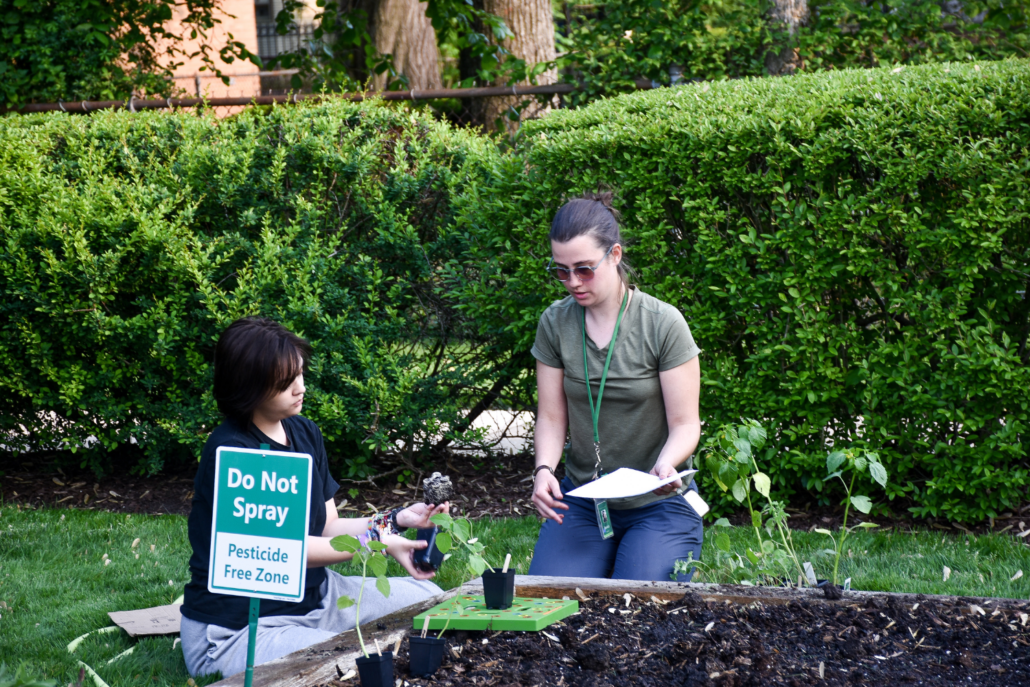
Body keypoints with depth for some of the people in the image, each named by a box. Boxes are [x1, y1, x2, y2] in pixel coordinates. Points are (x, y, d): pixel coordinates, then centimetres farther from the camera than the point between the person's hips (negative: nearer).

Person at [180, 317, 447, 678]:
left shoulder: (305, 432, 7)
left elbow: (327, 528, 7)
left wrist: (397, 520, -7)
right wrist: (378, 541, -21)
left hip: (312, 593, 9)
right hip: (238, 630, -9)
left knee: (427, 596, 6)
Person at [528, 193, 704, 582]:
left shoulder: (663, 324, -11)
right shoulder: (555, 323, 0)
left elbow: (684, 425, -10)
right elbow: (551, 417, 3)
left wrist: (665, 465, -32)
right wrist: (544, 469, -18)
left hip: (657, 506, -3)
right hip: (581, 502, 3)